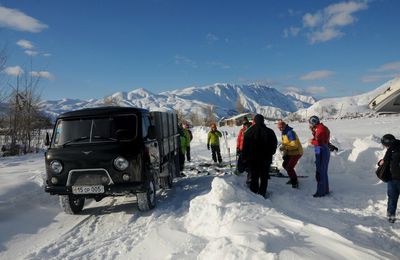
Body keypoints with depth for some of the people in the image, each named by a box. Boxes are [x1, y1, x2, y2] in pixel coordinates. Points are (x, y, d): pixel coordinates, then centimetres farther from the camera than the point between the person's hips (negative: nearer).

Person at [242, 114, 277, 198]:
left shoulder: (249, 132, -8)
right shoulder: (270, 132, -1)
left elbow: (245, 147, -8)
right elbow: (274, 145, 6)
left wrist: (244, 158, -1)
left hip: (252, 159, -1)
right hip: (266, 159, 1)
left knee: (254, 178, 9)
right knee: (264, 178, 10)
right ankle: (262, 195, 8)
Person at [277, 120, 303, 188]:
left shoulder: (290, 132, -23)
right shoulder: (283, 133, 7)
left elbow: (295, 145, -30)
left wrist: (284, 147, -33)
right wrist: (285, 153, 6)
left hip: (296, 152, -10)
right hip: (290, 153, 10)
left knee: (289, 168, -13)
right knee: (285, 165, 19)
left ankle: (295, 182, 4)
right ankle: (293, 178, 36)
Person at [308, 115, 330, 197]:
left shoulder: (321, 129, -17)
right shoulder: (320, 128, 14)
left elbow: (319, 142, -26)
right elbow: (317, 138, 19)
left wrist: (312, 141, -8)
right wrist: (313, 131, 11)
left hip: (322, 153, -11)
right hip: (322, 152, 11)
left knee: (320, 173, -5)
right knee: (323, 172, 18)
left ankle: (321, 192, 1)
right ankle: (325, 190, 29)